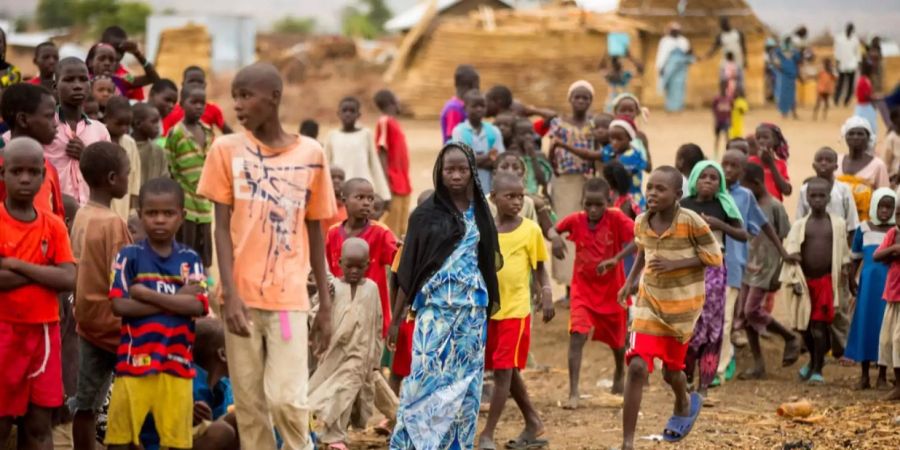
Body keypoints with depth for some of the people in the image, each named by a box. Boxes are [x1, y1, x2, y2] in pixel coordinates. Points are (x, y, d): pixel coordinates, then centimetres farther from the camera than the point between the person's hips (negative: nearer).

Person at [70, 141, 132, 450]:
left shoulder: (81, 217, 6)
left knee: (86, 402, 9)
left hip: (86, 318, 8)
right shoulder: (113, 223, -17)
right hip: (112, 322, -8)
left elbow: (83, 272, 11)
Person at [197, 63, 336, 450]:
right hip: (242, 296, 1)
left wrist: (326, 305, 7)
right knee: (249, 404, 5)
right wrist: (230, 294, -12)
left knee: (287, 398, -11)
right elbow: (222, 227, -1)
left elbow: (315, 233, 8)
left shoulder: (311, 154, 3)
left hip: (290, 297, -1)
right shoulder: (227, 149, 1)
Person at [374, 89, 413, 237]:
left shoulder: (393, 122, 16)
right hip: (393, 186, -9)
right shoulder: (385, 122, -9)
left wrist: (406, 183, 16)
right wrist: (387, 185, -20)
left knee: (402, 233, 11)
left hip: (402, 185, 9)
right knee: (390, 234, -8)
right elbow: (381, 153, -15)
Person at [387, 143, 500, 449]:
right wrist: (395, 318, -1)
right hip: (435, 308, -3)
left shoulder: (479, 212, 8)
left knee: (465, 382, 3)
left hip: (472, 310, 3)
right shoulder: (426, 214, -1)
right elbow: (409, 269, 1)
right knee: (428, 379, -9)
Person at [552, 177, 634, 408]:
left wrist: (616, 259, -39)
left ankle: (620, 375, 51)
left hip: (612, 289, 0)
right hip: (583, 289, 0)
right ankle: (573, 392, -19)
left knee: (617, 338, 20)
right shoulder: (576, 220, -9)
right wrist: (556, 238, -22)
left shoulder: (616, 218, -16)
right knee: (577, 335, -19)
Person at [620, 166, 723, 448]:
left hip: (683, 305, -2)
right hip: (649, 302, 2)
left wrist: (674, 264, -24)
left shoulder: (691, 222, -19)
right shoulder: (641, 222, -5)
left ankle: (685, 404, 52)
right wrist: (631, 281, 1)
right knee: (637, 366, -14)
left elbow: (714, 256, -14)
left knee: (671, 369, 13)